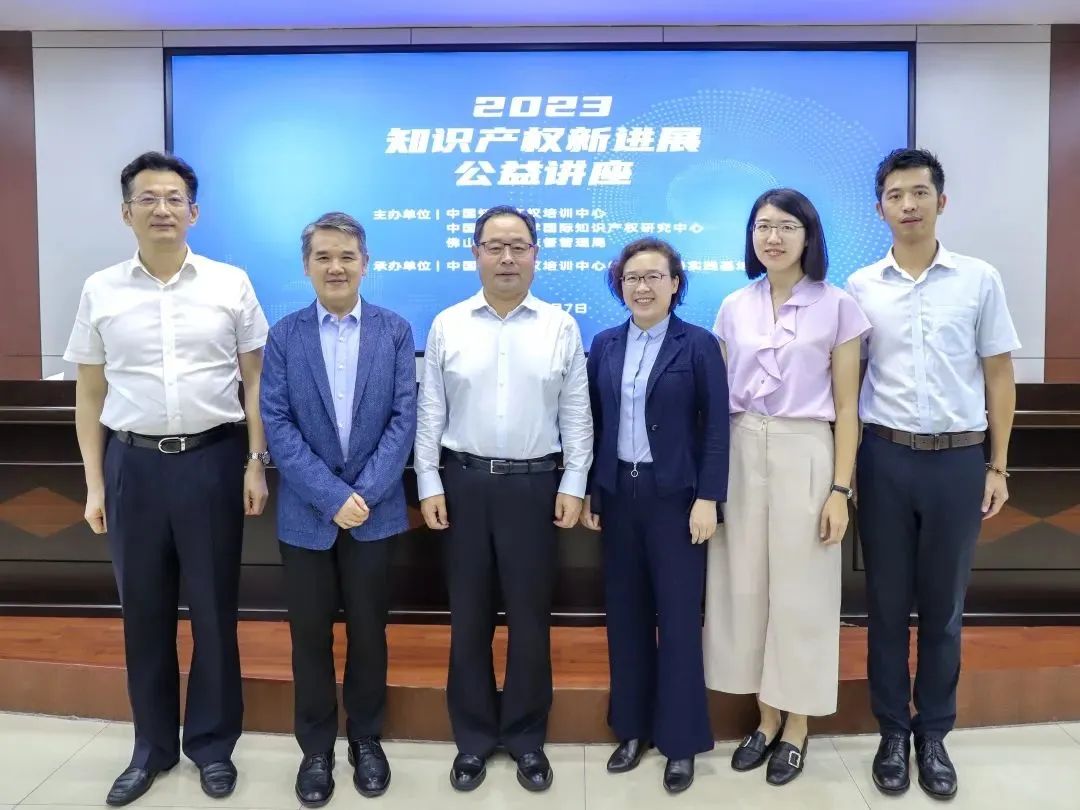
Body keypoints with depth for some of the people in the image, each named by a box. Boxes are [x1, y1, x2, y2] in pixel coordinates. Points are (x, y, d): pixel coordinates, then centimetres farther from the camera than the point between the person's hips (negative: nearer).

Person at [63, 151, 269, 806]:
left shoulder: (231, 283, 0)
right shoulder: (101, 291, 5)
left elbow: (255, 380, 2)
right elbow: (90, 394, 7)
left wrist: (256, 464, -4)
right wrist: (95, 483, 4)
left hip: (213, 459, -1)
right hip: (134, 463, 2)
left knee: (213, 608, 9)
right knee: (144, 611, 13)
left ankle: (213, 743, 27)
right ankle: (153, 745, 32)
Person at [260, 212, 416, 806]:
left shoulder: (395, 331, 1)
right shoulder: (284, 336, 1)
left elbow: (404, 417, -4)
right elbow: (277, 425, -5)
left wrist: (364, 492, -13)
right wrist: (331, 496, -14)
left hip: (375, 508, 0)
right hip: (306, 512, 0)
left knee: (368, 631, 11)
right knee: (310, 635, 10)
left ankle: (366, 740, 30)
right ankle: (316, 748, 27)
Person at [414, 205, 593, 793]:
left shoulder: (561, 326, 2)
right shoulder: (447, 325, 3)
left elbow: (576, 414, 2)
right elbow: (430, 412, 4)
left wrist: (573, 485, -3)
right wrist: (429, 485, -1)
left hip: (535, 484, 0)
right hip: (463, 482, 1)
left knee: (529, 616, 9)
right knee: (468, 615, 11)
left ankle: (527, 738, 27)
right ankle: (473, 738, 28)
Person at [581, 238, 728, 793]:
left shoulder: (699, 345, -4)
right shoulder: (605, 346, 7)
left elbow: (716, 427, -6)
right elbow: (592, 423, 8)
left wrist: (707, 498, -12)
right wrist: (588, 492, 5)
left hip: (675, 496, -4)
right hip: (618, 493, 4)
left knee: (679, 617, 3)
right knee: (625, 614, 11)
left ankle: (680, 739, 19)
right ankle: (631, 727, 27)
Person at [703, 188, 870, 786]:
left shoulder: (837, 306, -2)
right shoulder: (734, 308, 7)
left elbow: (846, 407, -2)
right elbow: (720, 397, 10)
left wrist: (840, 490, -7)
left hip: (805, 456, -3)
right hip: (741, 456, 3)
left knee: (800, 591, 5)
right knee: (745, 587, 9)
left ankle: (796, 726, 25)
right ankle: (766, 718, 28)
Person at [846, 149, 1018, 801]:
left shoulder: (980, 280, 2)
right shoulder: (861, 287, 2)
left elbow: (998, 377, 5)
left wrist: (998, 465, 2)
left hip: (958, 458, 0)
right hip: (885, 457, 0)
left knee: (944, 604, 11)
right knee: (887, 603, 9)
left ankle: (935, 734, 28)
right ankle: (893, 730, 26)